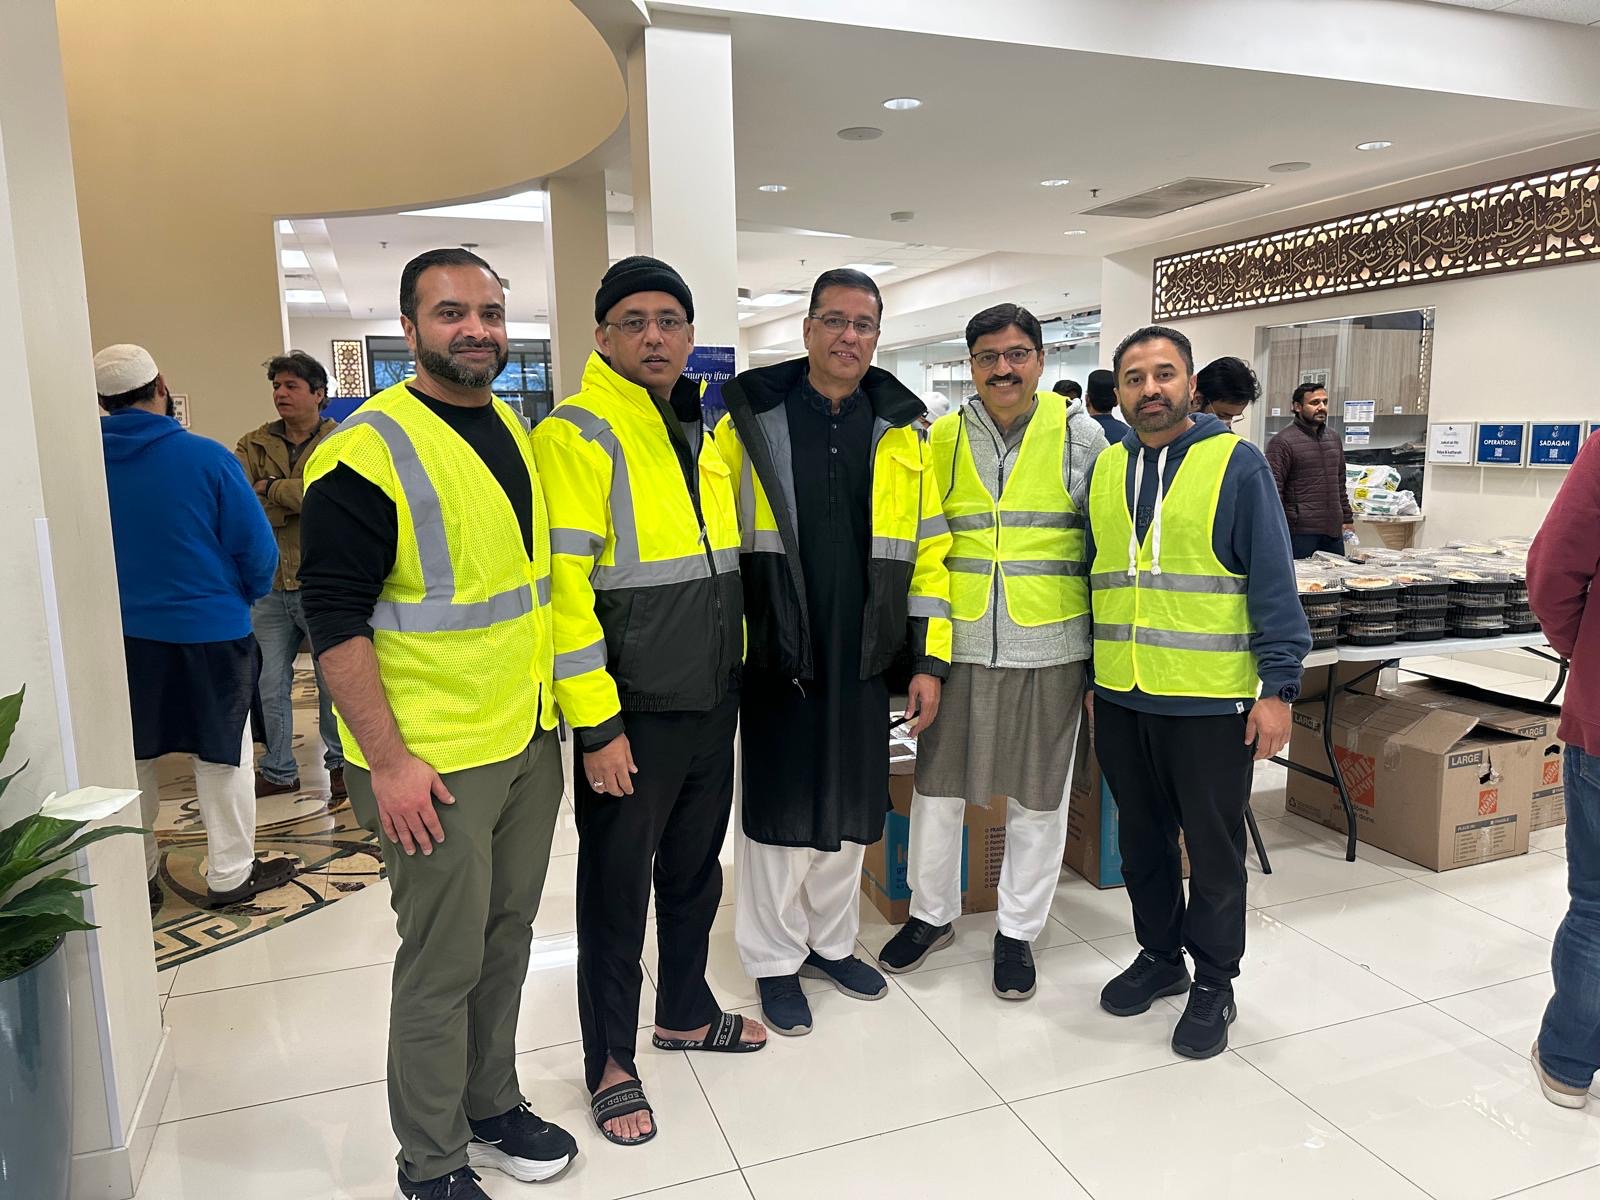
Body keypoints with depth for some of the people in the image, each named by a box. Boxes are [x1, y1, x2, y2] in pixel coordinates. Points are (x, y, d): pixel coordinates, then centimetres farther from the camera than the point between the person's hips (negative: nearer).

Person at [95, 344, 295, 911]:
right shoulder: (206, 457, -14)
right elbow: (255, 546, -11)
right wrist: (249, 593, 8)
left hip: (120, 635, 3)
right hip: (209, 631, -3)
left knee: (128, 760, 18)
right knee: (223, 756, 11)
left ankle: (135, 877, 28)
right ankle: (230, 874, 20)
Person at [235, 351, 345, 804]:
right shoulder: (254, 445, 8)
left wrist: (270, 489, -11)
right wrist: (296, 503, -18)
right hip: (269, 585, 4)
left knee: (333, 682, 8)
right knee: (270, 686, 13)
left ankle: (340, 763, 26)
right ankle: (279, 771, 29)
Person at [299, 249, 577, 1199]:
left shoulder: (515, 428, 10)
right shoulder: (368, 450, -14)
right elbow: (335, 618, -16)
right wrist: (387, 760, -18)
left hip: (531, 741, 7)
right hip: (434, 762, -7)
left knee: (508, 936, 19)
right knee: (442, 963, 5)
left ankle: (494, 1106, 39)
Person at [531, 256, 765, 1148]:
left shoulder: (707, 431, 9)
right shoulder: (578, 434, -14)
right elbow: (562, 586, -19)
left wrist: (737, 671, 15)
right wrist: (596, 724, -20)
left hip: (712, 704, 7)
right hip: (631, 715, -7)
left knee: (696, 870, 21)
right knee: (617, 890, 9)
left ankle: (685, 1012, 42)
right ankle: (611, 1061, 28)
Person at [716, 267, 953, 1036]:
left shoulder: (900, 429, 6)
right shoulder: (750, 417, -2)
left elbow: (926, 549, 5)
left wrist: (929, 660, 2)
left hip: (866, 658, 3)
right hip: (777, 656, -3)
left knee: (849, 811, 14)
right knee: (780, 810, 6)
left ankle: (832, 941, 35)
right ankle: (775, 960, 25)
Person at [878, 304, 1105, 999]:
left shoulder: (1079, 434, 1)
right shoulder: (944, 439, 5)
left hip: (1049, 648, -1)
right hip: (960, 645, 2)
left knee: (1037, 798, 10)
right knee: (936, 786, 10)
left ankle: (1017, 930, 29)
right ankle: (932, 914, 31)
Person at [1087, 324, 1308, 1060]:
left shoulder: (1236, 462, -8)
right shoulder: (1105, 468, 8)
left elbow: (1273, 582, -10)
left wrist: (1279, 687, -13)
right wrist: (1091, 674, 14)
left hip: (1212, 701, -5)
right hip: (1121, 697, 5)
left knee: (1213, 848, 9)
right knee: (1141, 840, 17)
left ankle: (1213, 984, 26)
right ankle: (1160, 956, 37)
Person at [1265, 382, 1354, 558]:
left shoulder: (1334, 439, 16)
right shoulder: (1282, 441, -7)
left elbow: (1340, 485, 23)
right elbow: (1273, 490, -12)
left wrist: (1348, 519, 18)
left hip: (1333, 531, 7)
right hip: (1300, 532, -7)